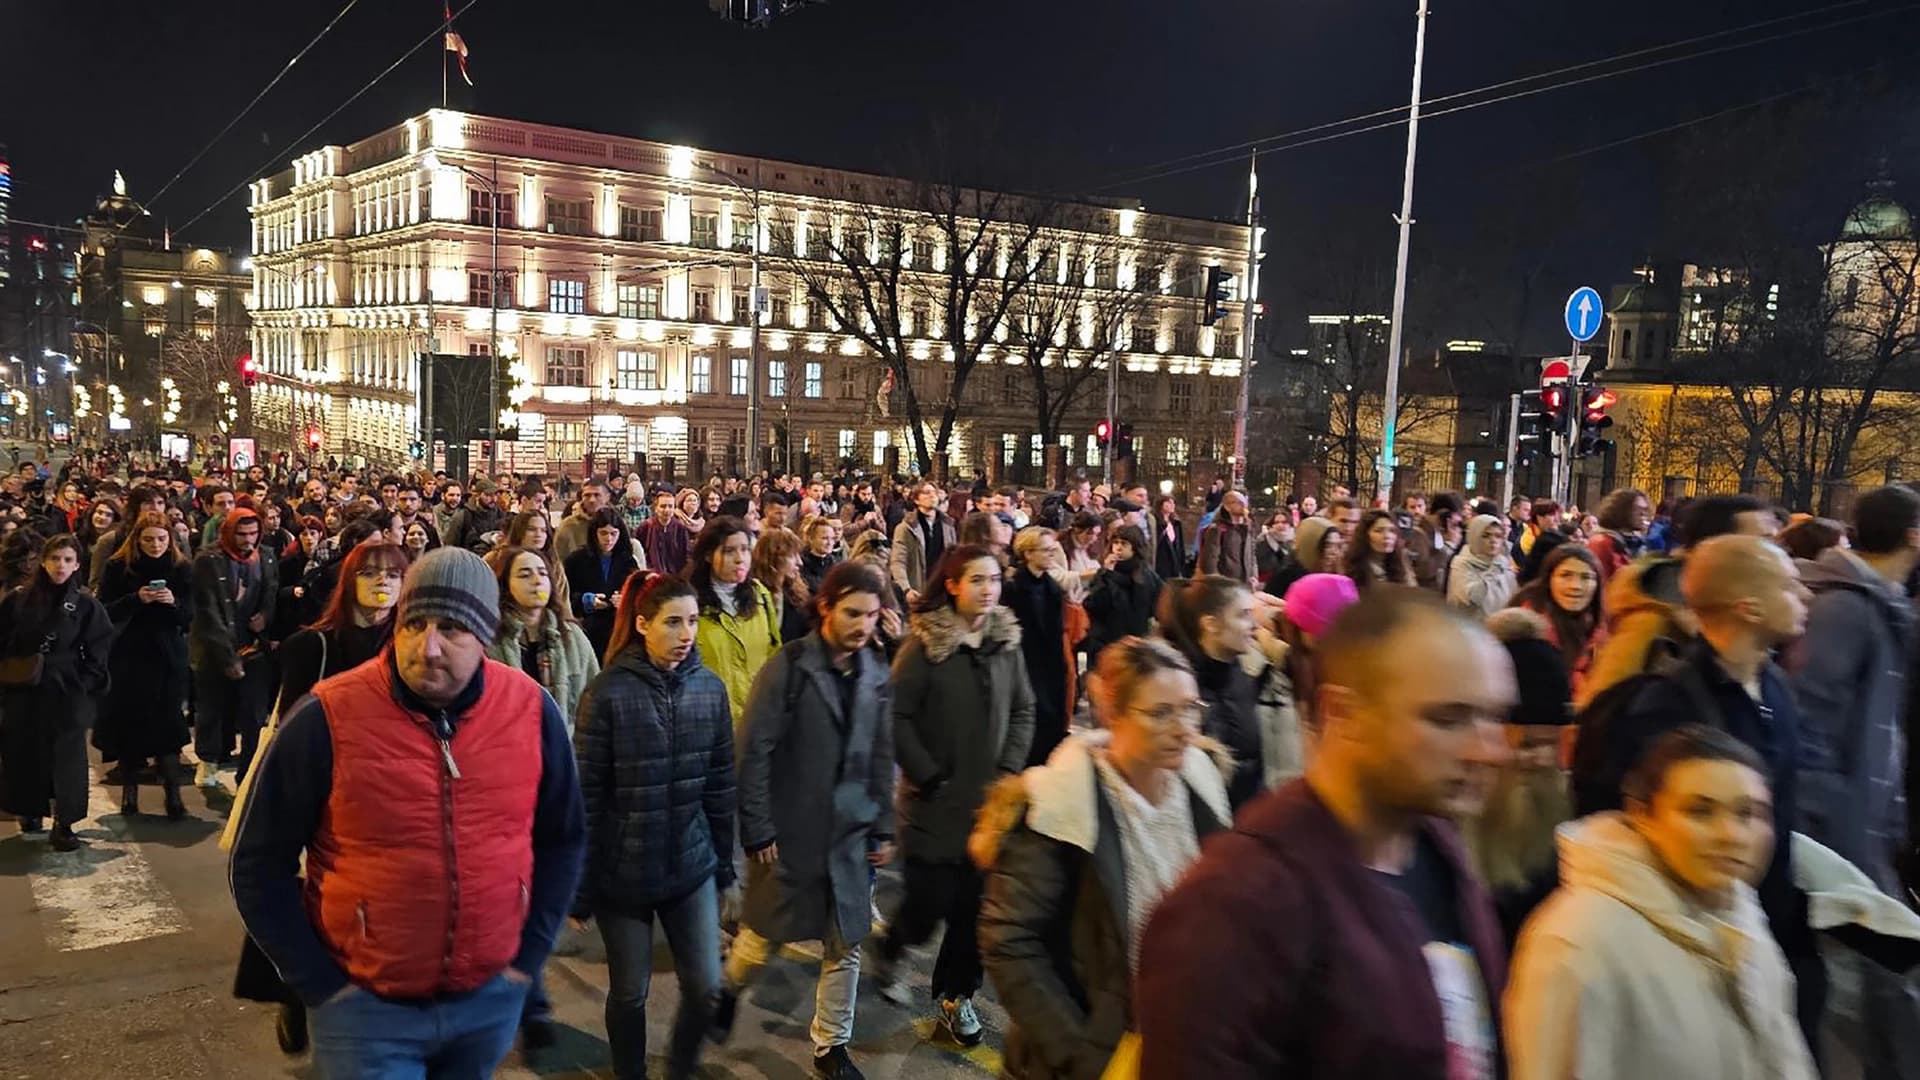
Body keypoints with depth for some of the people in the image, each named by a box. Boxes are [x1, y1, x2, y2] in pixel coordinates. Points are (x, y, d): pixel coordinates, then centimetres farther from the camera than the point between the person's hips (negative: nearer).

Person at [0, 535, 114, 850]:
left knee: (67, 757, -2)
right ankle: (30, 810, 28)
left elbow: (97, 650, 1)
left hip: (67, 693, -1)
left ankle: (64, 823, 3)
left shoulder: (86, 604, -1)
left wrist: (86, 685, -6)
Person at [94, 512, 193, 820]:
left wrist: (173, 603, -19)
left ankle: (173, 793, -2)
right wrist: (136, 599, -20)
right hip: (128, 656, 0)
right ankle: (129, 787, 19)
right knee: (129, 722, 4)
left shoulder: (181, 568, 2)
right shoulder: (117, 567, -1)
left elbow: (188, 616, 2)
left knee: (167, 723, -4)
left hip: (168, 656, 0)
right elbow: (105, 612, -4)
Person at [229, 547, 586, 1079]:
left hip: (492, 998, 3)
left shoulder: (531, 710, -8)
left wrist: (529, 952, 1)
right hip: (366, 1008, -3)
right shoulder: (326, 719, -17)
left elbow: (563, 837, 6)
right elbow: (258, 866, -7)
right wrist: (319, 984, -7)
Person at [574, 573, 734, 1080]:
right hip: (623, 871, -3)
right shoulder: (608, 691, -14)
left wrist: (724, 862, 9)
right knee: (629, 993, 11)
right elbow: (586, 793, -10)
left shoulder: (710, 687, -2)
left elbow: (721, 783, 5)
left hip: (691, 865, 3)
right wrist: (580, 885, -7)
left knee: (706, 989, 5)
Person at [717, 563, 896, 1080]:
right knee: (766, 934, 12)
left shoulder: (876, 670, 1)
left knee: (846, 945, 10)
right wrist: (758, 829, -14)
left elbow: (882, 756, 8)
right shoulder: (788, 665, -13)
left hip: (851, 833, 4)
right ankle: (730, 988, 43)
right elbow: (754, 751, -13)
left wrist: (883, 827, 7)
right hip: (789, 829, -4)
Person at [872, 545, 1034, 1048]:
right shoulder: (926, 643, -11)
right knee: (930, 902, -1)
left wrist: (1009, 770, -1)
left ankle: (956, 992, 27)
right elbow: (897, 716, -12)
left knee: (976, 903, 6)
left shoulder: (1007, 640, 2)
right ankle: (891, 949, 32)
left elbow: (1023, 710, 9)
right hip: (935, 799, -4)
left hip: (990, 799, 4)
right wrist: (929, 776, -11)